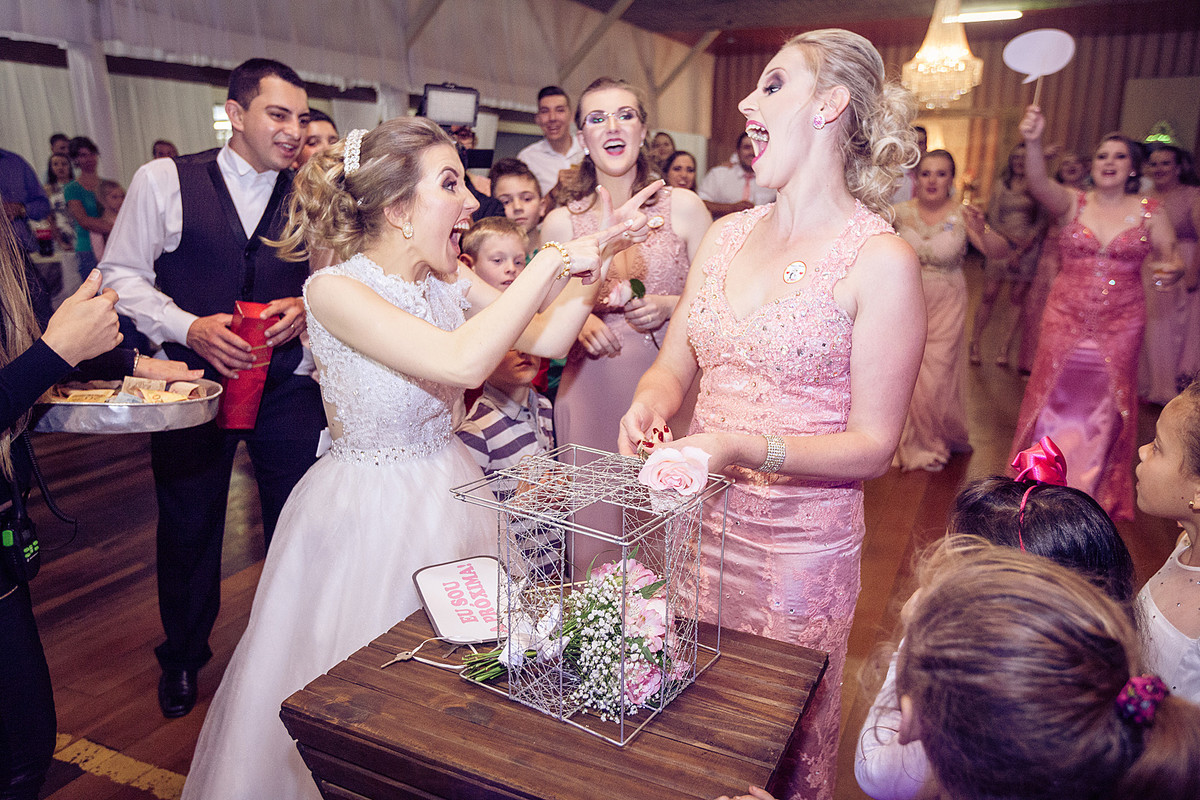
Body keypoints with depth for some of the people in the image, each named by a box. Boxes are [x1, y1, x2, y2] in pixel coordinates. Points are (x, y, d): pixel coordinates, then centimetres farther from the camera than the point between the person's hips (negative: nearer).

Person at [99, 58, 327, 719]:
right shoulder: (164, 180, -3)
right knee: (188, 527, 14)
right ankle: (183, 656, 40)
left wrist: (309, 308, -13)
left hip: (289, 385, 1)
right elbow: (122, 274, -2)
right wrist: (190, 326, -17)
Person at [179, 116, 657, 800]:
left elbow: (546, 339, -2)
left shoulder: (448, 279, -1)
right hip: (369, 507, -6)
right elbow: (463, 361, -36)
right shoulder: (335, 289, -22)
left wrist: (600, 253, -10)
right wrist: (552, 262, -28)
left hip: (450, 493, 7)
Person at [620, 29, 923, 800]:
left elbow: (873, 447, -15)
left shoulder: (881, 260, -14)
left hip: (803, 541, -5)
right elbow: (673, 367, 8)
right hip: (701, 521, 5)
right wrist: (649, 407, -14)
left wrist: (744, 448, -28)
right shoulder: (727, 234, 3)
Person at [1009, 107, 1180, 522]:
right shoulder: (1072, 202, -4)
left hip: (1121, 321, 1)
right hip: (1065, 315, -1)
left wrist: (1172, 269, -21)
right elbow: (1038, 184, -24)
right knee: (1054, 394, 7)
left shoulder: (1149, 213, 1)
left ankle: (1097, 489, 29)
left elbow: (1169, 257, 5)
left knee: (1109, 402, 10)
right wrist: (1033, 143, -43)